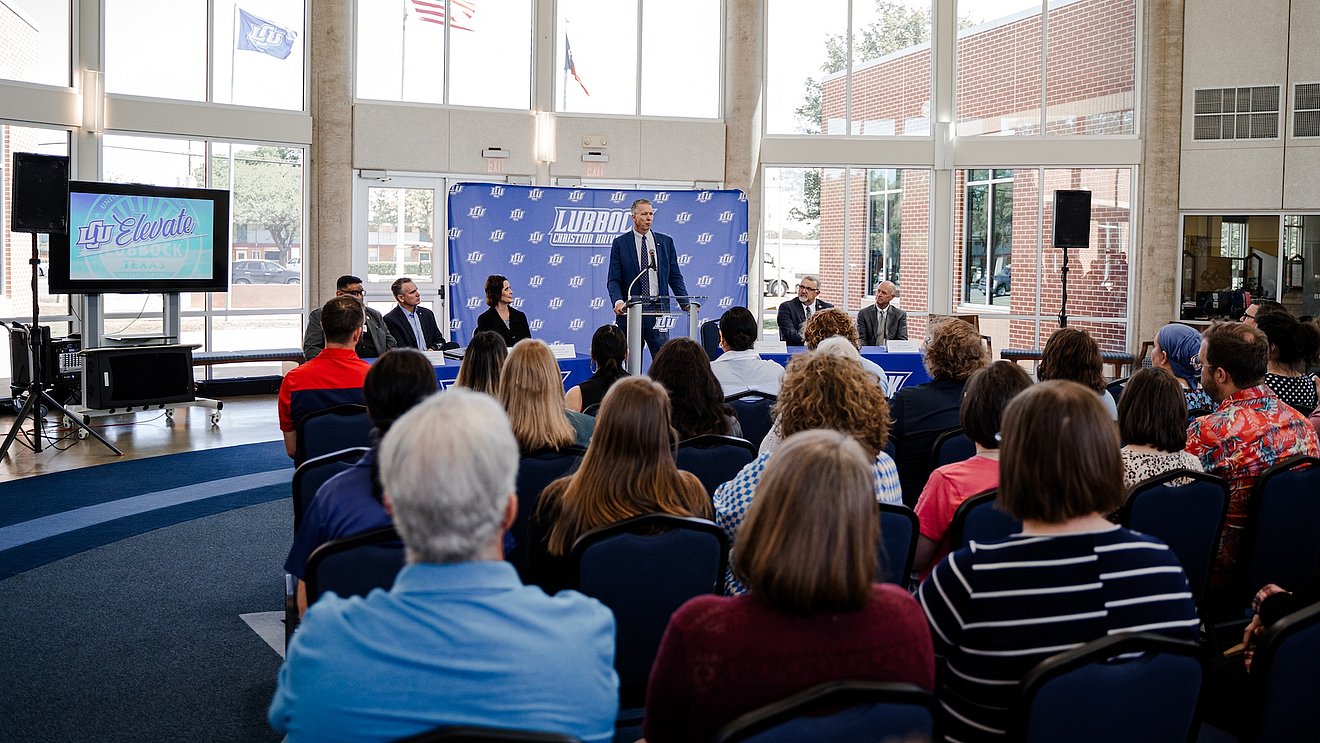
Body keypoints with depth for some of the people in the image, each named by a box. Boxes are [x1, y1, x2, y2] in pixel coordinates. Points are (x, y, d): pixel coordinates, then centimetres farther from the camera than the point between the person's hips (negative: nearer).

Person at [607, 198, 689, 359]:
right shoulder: (620, 243, 3)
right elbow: (614, 280, -1)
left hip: (658, 311, 1)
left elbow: (675, 277, 11)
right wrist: (618, 301, -20)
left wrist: (686, 304, -3)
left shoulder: (665, 242, 10)